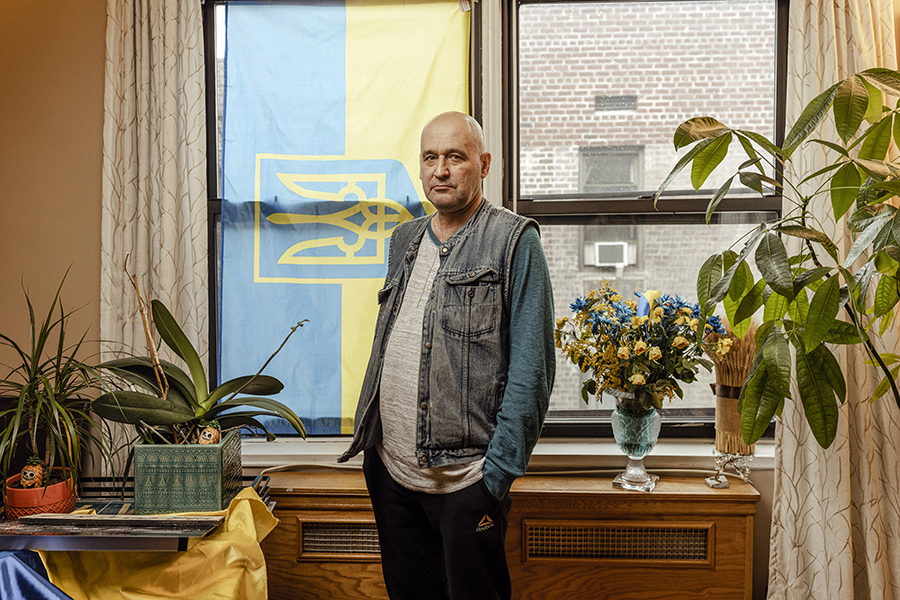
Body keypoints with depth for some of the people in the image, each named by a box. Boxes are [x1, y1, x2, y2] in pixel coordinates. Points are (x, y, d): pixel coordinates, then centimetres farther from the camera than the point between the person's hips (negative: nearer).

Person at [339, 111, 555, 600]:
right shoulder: (405, 240, 13)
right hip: (390, 469, 6)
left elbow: (531, 368, -12)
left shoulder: (514, 242, -8)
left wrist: (500, 468, -17)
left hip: (465, 480, -6)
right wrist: (367, 436, 14)